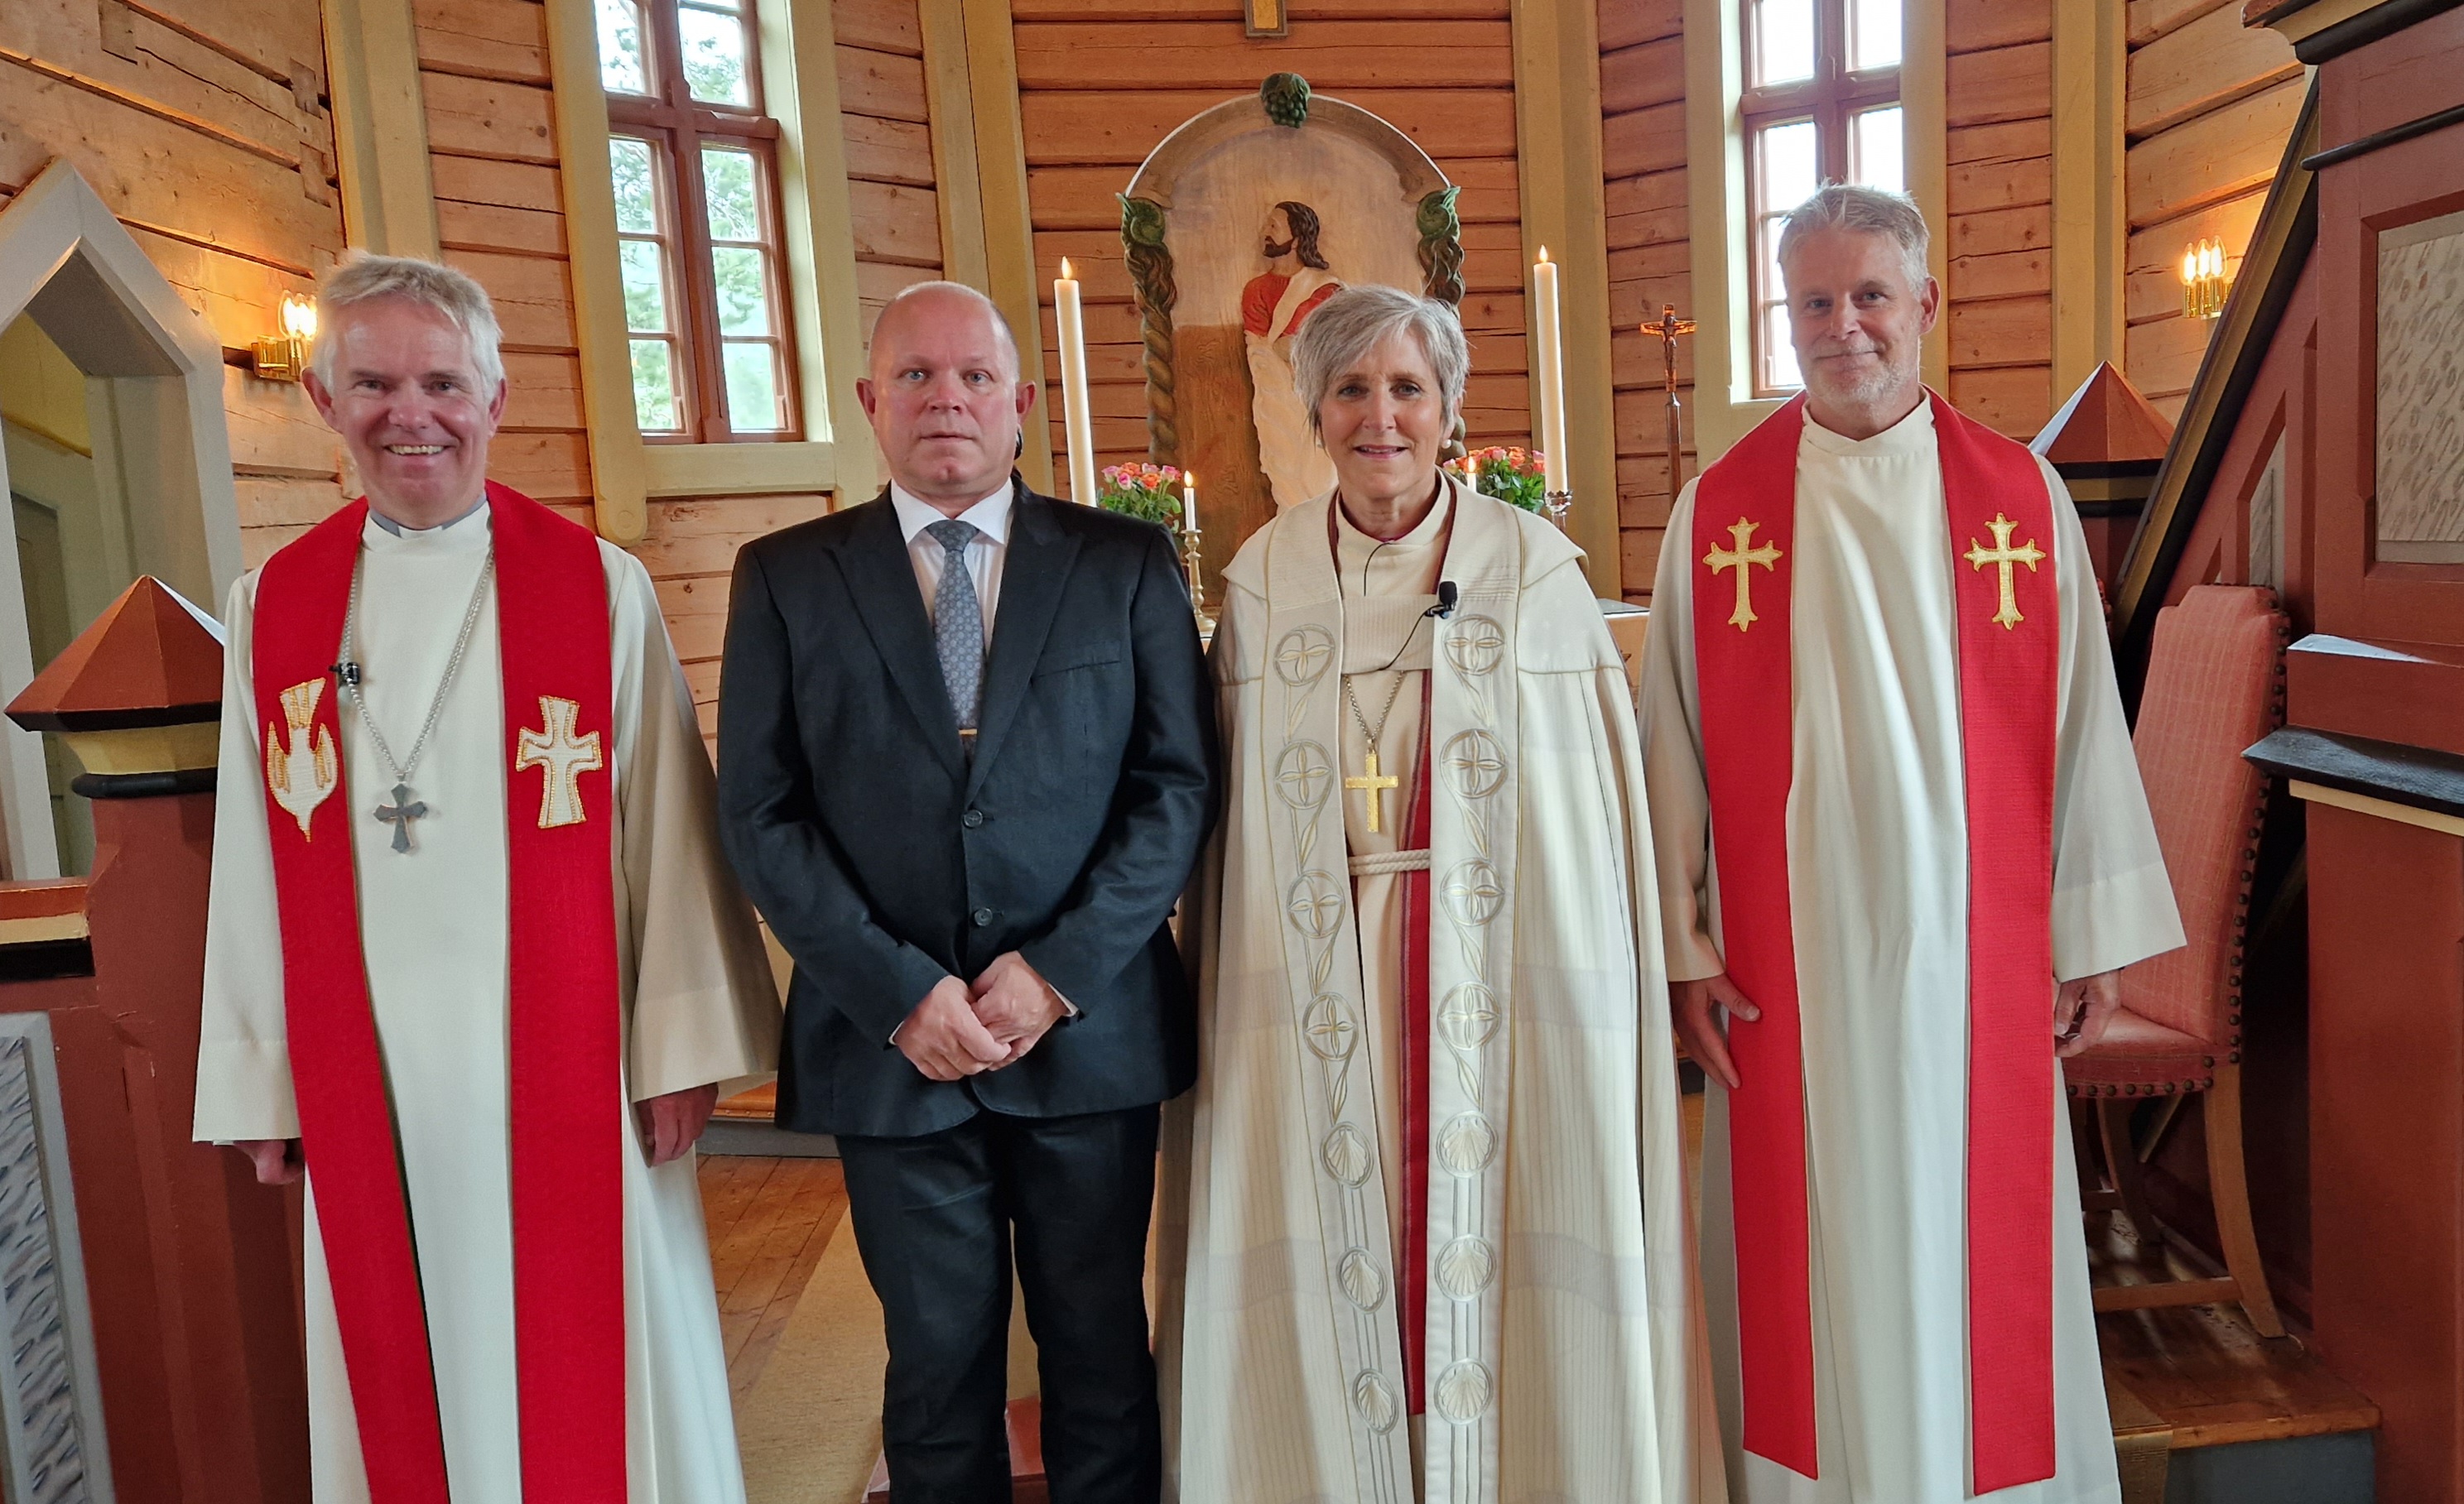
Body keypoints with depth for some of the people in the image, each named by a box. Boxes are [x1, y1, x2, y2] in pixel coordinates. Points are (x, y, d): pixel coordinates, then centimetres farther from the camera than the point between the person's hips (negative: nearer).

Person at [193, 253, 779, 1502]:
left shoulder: (600, 589, -4)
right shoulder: (272, 609, 5)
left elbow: (665, 831, -5)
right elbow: (251, 859, 7)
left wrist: (682, 1048, -6)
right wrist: (258, 1083, 7)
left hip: (562, 1062, -2)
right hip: (365, 1078, 3)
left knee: (591, 1372, 9)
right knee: (408, 1374, 15)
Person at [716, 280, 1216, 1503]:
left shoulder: (1126, 564, 3)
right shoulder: (785, 577, 3)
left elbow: (1178, 784, -1)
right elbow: (762, 815, -1)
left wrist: (1059, 971, -11)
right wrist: (899, 991, -11)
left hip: (1090, 1030, 1)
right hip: (888, 1040, 0)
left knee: (1101, 1354, 14)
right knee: (938, 1366, 13)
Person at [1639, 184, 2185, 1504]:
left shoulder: (2020, 495, 2)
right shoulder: (1718, 507, 0)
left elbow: (2081, 722, 4)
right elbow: (1673, 738, -1)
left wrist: (2092, 934, 2)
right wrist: (1682, 946, -4)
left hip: (1974, 950, 1)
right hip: (1791, 959, 0)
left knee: (1978, 1242, 11)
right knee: (1816, 1257, 9)